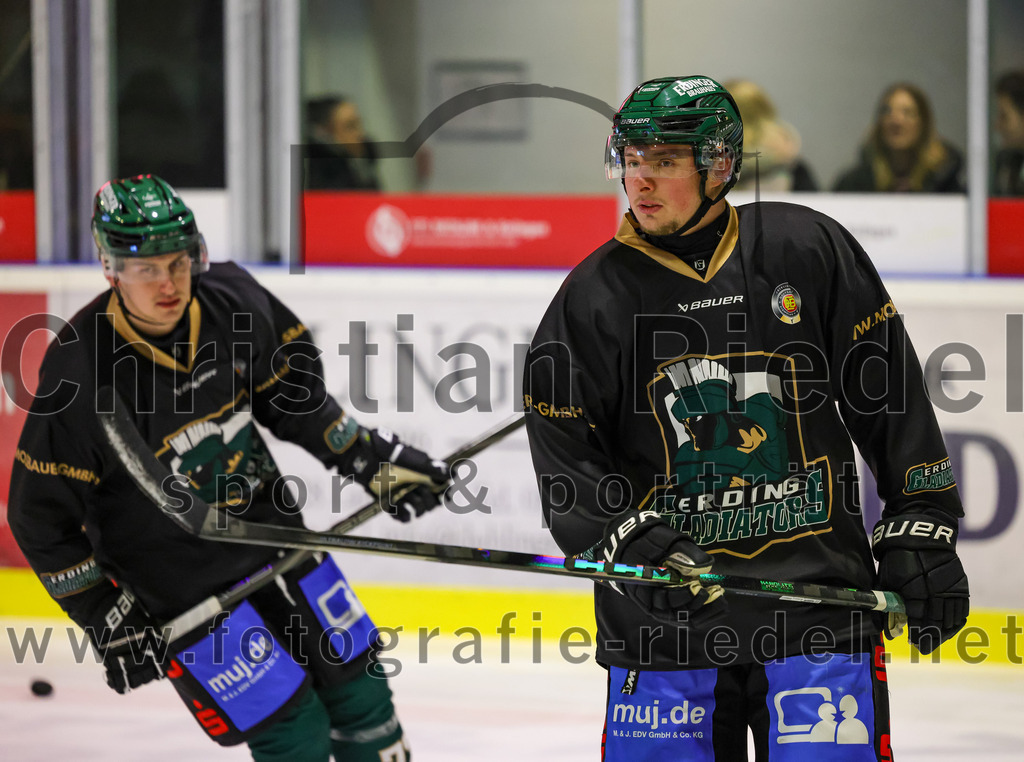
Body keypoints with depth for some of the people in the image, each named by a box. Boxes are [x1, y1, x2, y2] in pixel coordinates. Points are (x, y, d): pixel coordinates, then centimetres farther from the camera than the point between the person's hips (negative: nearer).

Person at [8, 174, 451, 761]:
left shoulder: (232, 300, -9)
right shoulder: (79, 374, -23)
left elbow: (290, 392, 12)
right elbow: (42, 519, -15)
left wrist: (372, 458, 10)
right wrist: (109, 620, -14)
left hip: (272, 528, 6)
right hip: (181, 582, -6)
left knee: (359, 688, 13)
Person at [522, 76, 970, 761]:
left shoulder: (808, 249, 0)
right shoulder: (592, 298, 1)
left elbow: (894, 398, 4)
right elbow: (564, 460, -1)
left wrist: (921, 531, 2)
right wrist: (632, 542, -18)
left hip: (819, 593, -1)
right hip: (665, 618, 1)